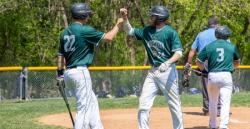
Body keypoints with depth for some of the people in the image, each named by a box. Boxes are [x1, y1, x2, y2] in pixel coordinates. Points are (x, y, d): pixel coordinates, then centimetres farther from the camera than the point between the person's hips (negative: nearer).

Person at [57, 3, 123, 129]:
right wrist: (118, 25, 4)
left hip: (69, 72, 9)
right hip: (81, 72, -9)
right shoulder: (84, 30, -12)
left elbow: (60, 55, 14)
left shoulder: (65, 32, 11)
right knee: (84, 108, -7)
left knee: (92, 102, 21)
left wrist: (60, 74, 20)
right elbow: (108, 37, -11)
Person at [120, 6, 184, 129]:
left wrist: (167, 63, -32)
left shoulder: (171, 32, -12)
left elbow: (178, 52, -17)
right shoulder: (147, 31, 7)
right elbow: (130, 31, 16)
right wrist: (125, 18, -1)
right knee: (143, 104, 1)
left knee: (174, 104, 4)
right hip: (152, 72, 6)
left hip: (168, 71, -6)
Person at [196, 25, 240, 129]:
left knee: (212, 102, 17)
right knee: (225, 102, -5)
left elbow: (198, 61, 3)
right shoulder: (232, 47, 7)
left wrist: (204, 70, 19)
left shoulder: (209, 46, 4)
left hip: (212, 76, 1)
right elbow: (237, 63, 20)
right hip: (226, 76, -1)